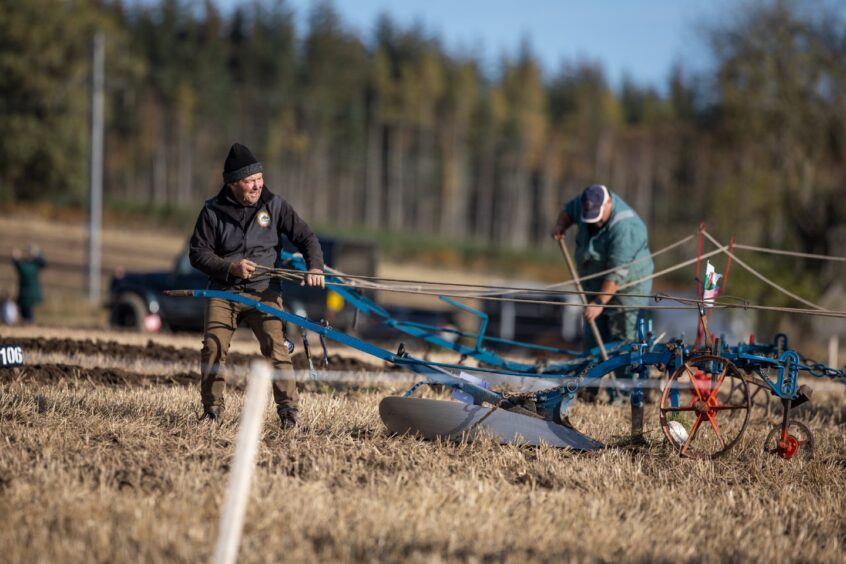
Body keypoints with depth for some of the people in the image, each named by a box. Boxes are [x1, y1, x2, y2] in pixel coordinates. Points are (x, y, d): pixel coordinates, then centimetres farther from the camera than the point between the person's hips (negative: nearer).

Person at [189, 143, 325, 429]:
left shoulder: (274, 205, 1)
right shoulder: (213, 211, -1)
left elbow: (306, 237, 3)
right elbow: (198, 253, -1)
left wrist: (315, 267, -15)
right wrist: (231, 267, -17)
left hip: (264, 291, 0)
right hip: (223, 291, 0)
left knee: (276, 348, -15)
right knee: (213, 347, -10)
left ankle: (288, 411, -10)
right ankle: (212, 410, 5)